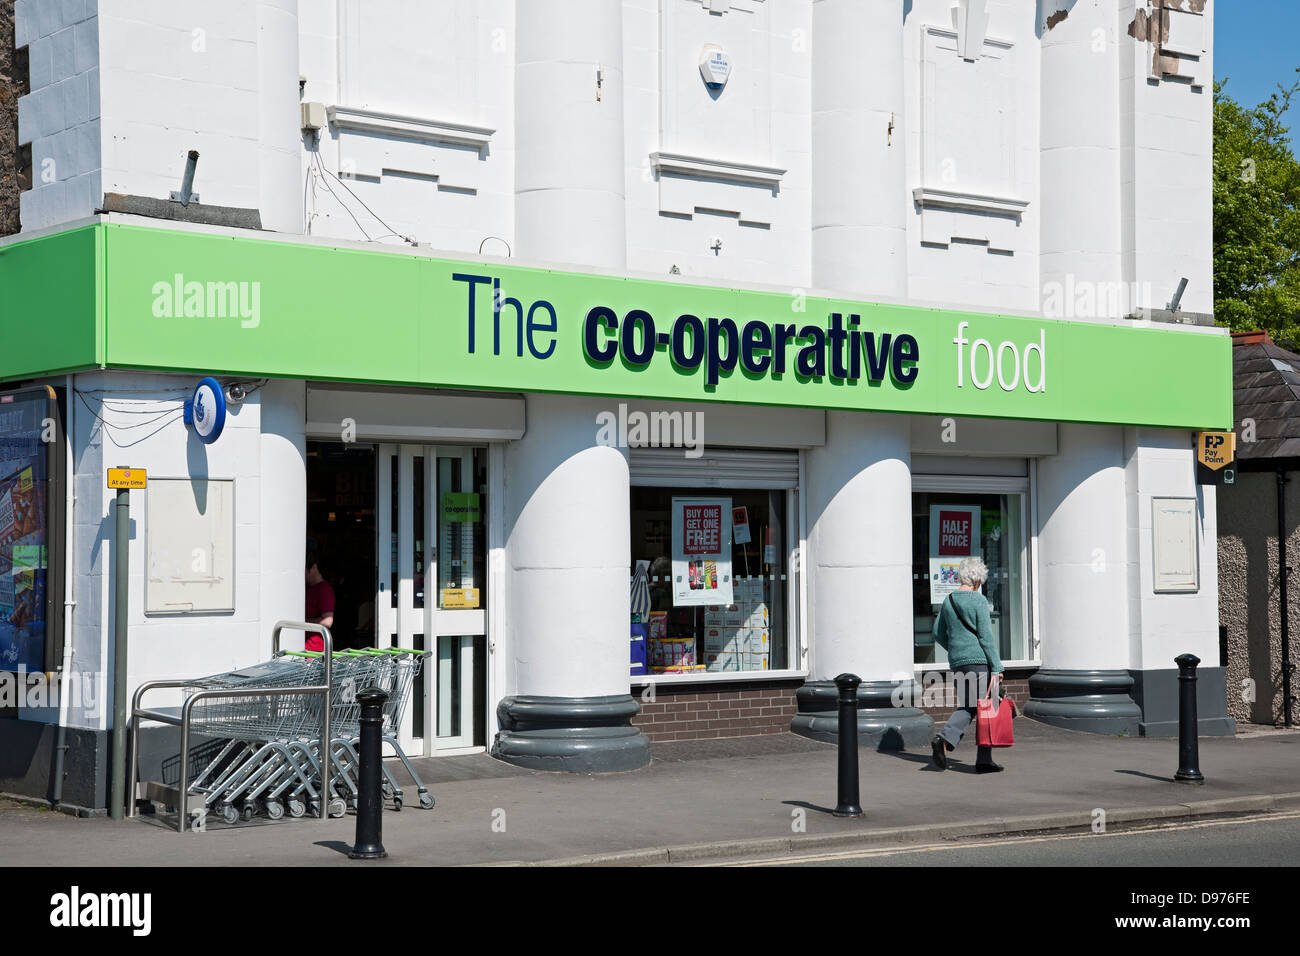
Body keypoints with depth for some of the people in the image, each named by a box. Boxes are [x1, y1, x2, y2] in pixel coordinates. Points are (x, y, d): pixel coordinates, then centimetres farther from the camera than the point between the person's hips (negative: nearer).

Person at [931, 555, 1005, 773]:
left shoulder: (948, 601, 9)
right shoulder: (978, 601, -9)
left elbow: (938, 634, 14)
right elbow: (986, 636, -12)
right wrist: (996, 667, -10)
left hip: (957, 662, 6)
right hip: (979, 659, -6)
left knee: (966, 707, 13)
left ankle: (944, 739, -12)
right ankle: (984, 760, 3)